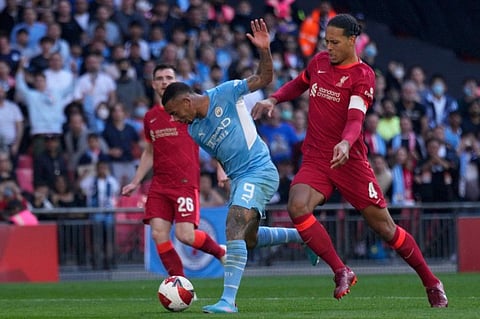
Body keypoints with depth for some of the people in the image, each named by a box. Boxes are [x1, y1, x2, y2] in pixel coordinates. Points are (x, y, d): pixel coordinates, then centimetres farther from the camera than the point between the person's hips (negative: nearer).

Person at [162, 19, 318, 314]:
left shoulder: (225, 94, -9)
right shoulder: (194, 131, 9)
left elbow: (264, 79, -11)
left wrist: (264, 50, -25)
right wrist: (223, 174, 8)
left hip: (259, 171, -9)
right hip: (239, 178, 9)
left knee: (235, 227, -23)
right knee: (249, 238, 18)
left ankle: (228, 300, -28)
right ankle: (302, 236, 40)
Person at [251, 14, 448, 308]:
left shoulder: (363, 75, -9)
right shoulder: (319, 62, 8)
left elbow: (355, 119, -21)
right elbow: (299, 84, 30)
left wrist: (345, 143, -41)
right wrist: (273, 99, 13)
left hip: (349, 160, -4)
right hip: (315, 159, 4)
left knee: (384, 226, 0)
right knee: (297, 208, -24)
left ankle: (432, 284, 18)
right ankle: (341, 272, -11)